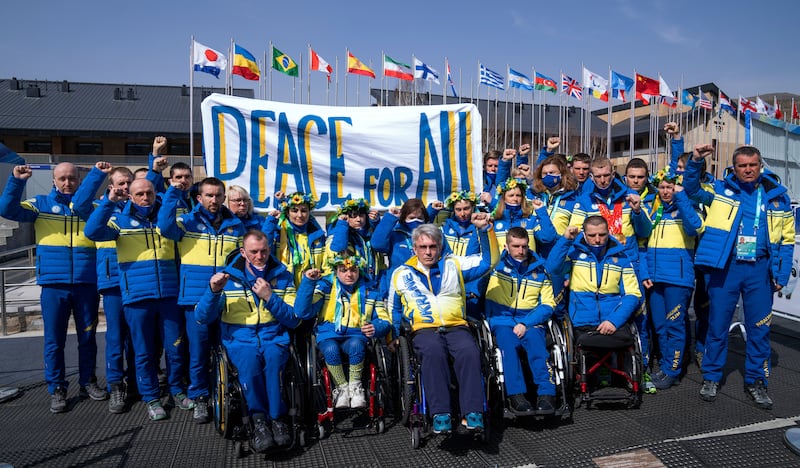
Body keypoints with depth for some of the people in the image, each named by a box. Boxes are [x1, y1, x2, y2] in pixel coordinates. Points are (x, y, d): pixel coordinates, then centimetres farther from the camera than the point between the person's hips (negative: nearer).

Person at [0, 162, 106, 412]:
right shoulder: (41, 204, 6)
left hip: (87, 284, 1)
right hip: (54, 285, -1)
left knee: (87, 337, 11)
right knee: (54, 340, 5)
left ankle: (87, 382, 27)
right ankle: (57, 389, 19)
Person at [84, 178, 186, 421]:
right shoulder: (120, 218, 2)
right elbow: (92, 231, -15)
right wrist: (109, 201, -20)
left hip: (169, 294, 2)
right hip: (136, 296, -1)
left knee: (175, 347, 10)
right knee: (144, 351, 9)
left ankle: (177, 389, 30)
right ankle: (151, 398, 24)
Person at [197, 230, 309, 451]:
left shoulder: (283, 276, 7)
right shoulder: (227, 276, 5)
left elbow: (294, 320, 0)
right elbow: (203, 318, 1)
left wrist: (269, 297, -13)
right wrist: (213, 291, -17)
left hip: (274, 339, 1)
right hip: (239, 340, 0)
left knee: (273, 355, -34)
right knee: (249, 357, -34)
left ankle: (261, 419, -21)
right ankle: (271, 418, -20)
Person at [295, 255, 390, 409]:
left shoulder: (369, 290, 6)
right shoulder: (325, 285, 0)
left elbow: (384, 320, 7)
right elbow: (303, 311, -13)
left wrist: (376, 328, -17)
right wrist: (308, 281, -23)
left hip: (355, 335, 1)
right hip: (328, 335, -1)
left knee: (355, 344, -34)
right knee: (331, 349, -34)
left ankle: (355, 386, -9)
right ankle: (342, 387, -7)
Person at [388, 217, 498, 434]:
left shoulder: (453, 265, 19)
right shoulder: (401, 274, 19)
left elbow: (488, 261, 14)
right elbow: (394, 309, 28)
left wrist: (484, 229, 4)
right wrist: (395, 337, 15)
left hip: (457, 326, 1)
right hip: (424, 329, -1)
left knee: (469, 352, -33)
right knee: (433, 352, -36)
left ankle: (473, 412, -32)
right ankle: (440, 413, -37)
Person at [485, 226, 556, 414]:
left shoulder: (539, 269, 11)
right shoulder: (498, 265, 11)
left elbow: (548, 304, 5)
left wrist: (526, 323, -9)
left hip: (531, 322, 1)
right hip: (502, 321, -1)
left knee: (535, 341, -32)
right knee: (507, 341, -33)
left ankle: (546, 394, -37)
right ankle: (516, 394, -38)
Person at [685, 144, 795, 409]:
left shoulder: (778, 195, 6)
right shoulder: (721, 189, 4)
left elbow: (786, 238, 8)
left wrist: (781, 275, 2)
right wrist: (695, 162, -13)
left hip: (760, 268, 1)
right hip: (725, 266, -1)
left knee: (759, 327, 8)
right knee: (717, 324, 6)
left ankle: (756, 381, 23)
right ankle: (711, 377, 20)